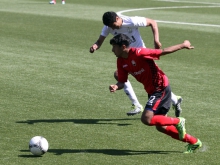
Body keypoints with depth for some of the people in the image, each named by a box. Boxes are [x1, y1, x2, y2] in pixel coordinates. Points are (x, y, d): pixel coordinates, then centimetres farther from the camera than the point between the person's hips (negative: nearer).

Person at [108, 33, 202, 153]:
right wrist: (116, 87, -20)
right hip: (152, 91, 9)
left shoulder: (138, 53, -24)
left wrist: (183, 45, -7)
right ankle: (194, 142, 24)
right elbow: (122, 81, 4)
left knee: (146, 119, -21)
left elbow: (163, 51, -17)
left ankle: (177, 122, 0)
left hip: (161, 88, -9)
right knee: (160, 126, 11)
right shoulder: (121, 61, 0)